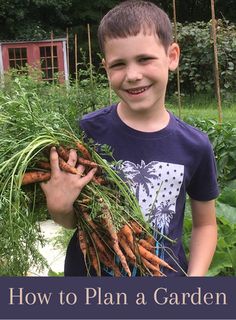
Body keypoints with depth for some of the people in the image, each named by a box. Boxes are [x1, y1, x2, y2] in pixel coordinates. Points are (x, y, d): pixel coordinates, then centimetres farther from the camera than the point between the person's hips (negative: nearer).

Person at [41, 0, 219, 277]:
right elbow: (72, 222, -6)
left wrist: (195, 275, -11)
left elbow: (205, 224, 2)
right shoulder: (87, 131, -17)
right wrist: (58, 207, -27)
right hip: (91, 270, -1)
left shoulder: (196, 146, -11)